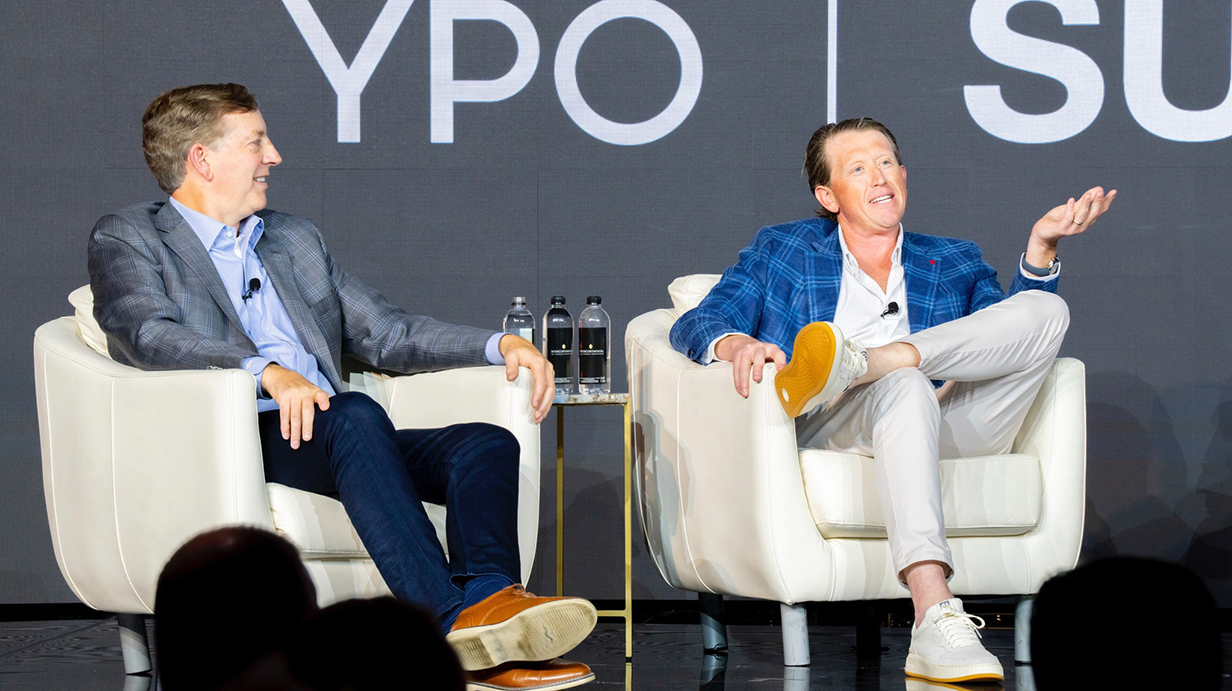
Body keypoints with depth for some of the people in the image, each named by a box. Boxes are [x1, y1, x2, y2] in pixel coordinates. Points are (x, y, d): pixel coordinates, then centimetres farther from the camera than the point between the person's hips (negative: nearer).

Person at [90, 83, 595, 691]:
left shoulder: (294, 240, 30)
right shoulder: (127, 238, 9)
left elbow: (386, 334, 26)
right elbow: (148, 335, -11)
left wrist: (500, 345, 9)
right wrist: (268, 371, -27)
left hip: (326, 445, 6)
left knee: (486, 442, -20)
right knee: (354, 415, -36)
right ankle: (454, 616, -48)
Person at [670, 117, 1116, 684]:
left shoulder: (955, 264, 29)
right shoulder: (779, 251, 24)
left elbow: (1017, 334, 12)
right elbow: (694, 325, 10)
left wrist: (1041, 245, -3)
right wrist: (734, 343, -15)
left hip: (948, 435, 3)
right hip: (827, 437, -3)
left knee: (1048, 310, -16)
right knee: (904, 385, -39)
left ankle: (853, 364, -34)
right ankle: (935, 623, -56)